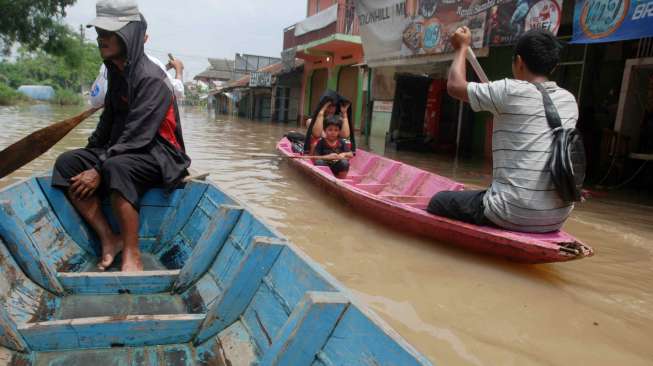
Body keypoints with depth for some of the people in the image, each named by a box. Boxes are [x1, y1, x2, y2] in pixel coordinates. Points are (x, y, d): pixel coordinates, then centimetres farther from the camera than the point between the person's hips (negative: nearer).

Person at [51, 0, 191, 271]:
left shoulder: (150, 78, -18)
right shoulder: (117, 72, 8)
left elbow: (137, 137, -22)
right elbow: (108, 122, 17)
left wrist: (99, 170, -21)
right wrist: (91, 156, 7)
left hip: (158, 154, -8)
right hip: (121, 150, 9)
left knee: (115, 168, -36)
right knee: (66, 163, -6)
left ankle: (132, 255, -23)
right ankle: (108, 238, -9)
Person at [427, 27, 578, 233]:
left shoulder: (511, 91, -11)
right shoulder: (570, 101, 7)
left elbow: (455, 86, 2)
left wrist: (462, 47, 17)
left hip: (514, 215, -6)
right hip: (557, 218, 7)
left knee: (438, 202, 12)